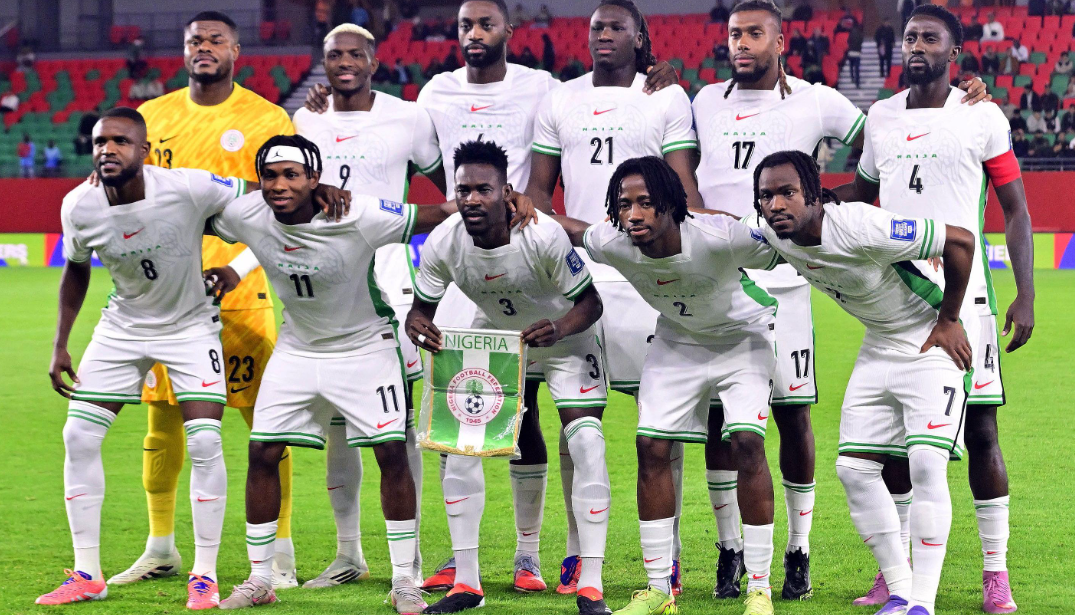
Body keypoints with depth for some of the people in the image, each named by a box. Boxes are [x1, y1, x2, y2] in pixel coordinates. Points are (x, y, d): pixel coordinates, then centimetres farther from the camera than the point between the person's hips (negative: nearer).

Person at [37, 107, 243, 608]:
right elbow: (76, 269, 6)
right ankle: (87, 575, 7)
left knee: (204, 441, -14)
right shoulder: (79, 207, -14)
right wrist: (60, 345, 7)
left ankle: (205, 575, 0)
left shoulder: (188, 189, -27)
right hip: (123, 326, 3)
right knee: (79, 436, -4)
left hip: (191, 324, -3)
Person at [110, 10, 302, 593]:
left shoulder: (267, 120, 0)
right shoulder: (152, 117, 10)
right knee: (162, 420, 8)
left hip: (240, 290, -3)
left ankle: (280, 552, 2)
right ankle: (161, 549, 20)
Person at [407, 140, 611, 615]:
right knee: (458, 442, -6)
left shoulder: (543, 237, -34)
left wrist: (559, 330, -43)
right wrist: (418, 327, -33)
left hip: (562, 336, -3)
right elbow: (422, 307, -9)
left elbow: (590, 302, -23)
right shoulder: (443, 245, -24)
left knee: (586, 443, -18)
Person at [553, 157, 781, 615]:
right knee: (652, 447, -5)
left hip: (742, 334, -4)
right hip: (677, 341, 4)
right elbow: (575, 230, -2)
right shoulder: (614, 245, -26)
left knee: (747, 443, -19)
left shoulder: (720, 238, -38)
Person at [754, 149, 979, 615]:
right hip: (879, 345, 8)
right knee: (853, 467, 1)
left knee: (926, 463, -19)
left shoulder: (860, 227, -32)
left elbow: (960, 241, -25)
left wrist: (948, 322, -16)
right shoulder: (773, 236, -12)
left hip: (935, 341, -7)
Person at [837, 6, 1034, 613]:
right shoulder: (881, 117, 11)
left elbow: (1016, 210, 1)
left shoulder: (982, 117, -1)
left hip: (964, 295, -4)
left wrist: (1025, 296, -7)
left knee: (981, 431, -3)